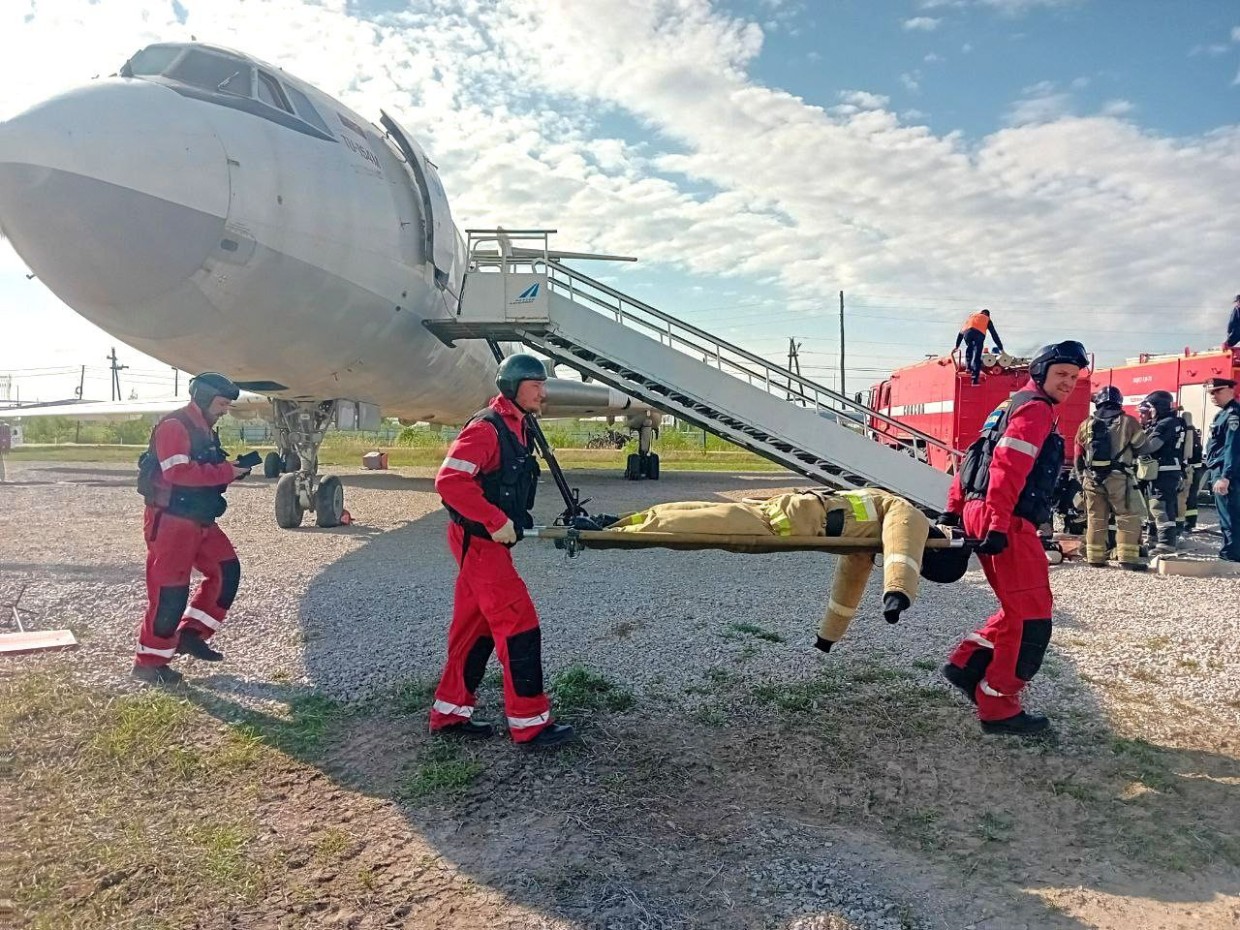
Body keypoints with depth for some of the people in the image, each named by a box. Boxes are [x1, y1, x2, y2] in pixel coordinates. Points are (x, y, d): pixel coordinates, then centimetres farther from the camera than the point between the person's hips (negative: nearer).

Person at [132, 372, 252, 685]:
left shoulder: (205, 432, 16)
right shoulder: (173, 426, -15)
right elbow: (178, 472, -26)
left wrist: (234, 469, 0)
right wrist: (227, 471, -23)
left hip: (199, 520, 10)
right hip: (170, 520, -10)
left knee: (227, 571, 7)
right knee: (169, 591, -5)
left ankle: (191, 633, 16)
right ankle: (149, 662, 8)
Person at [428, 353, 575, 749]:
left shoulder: (517, 428, 13)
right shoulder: (486, 428, -18)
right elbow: (449, 481, -27)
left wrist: (520, 519, 9)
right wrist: (496, 521, -26)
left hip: (491, 542, 10)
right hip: (480, 542, -10)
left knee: (475, 628, 15)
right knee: (519, 626, -6)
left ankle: (450, 712, 26)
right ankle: (529, 723, 3)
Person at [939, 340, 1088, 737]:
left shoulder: (1013, 407, 24)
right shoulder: (1036, 408, -7)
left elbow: (975, 458, 24)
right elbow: (1007, 466, -20)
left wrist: (954, 509, 22)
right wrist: (998, 526, -25)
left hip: (980, 514, 10)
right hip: (1007, 523, -10)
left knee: (1019, 610, 19)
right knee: (1031, 617, -4)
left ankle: (966, 664, 19)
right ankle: (998, 708, 2)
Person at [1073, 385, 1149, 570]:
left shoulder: (1086, 425, 9)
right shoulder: (1128, 422, -2)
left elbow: (1078, 457, 12)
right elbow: (1143, 447, 9)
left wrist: (1082, 478, 22)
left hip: (1092, 477, 4)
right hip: (1118, 477, -4)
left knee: (1095, 519, 11)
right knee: (1128, 517, 2)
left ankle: (1094, 557, 14)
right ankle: (1127, 558, -3)